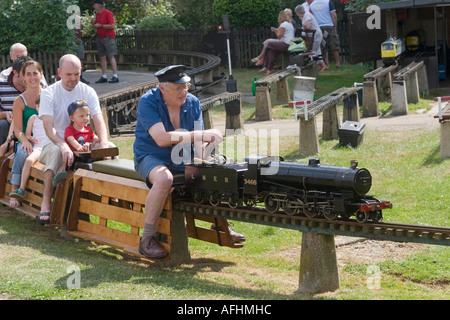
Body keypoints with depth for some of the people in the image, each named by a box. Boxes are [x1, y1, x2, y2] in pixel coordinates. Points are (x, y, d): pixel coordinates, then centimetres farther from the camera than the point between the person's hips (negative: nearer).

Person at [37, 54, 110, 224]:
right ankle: (46, 203, -37)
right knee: (55, 151, -39)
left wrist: (103, 145, -26)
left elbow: (99, 122, -5)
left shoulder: (88, 92, 4)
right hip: (57, 142, -3)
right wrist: (63, 146, -39)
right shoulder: (49, 93, -7)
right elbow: (49, 128, -19)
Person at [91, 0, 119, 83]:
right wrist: (93, 23, 2)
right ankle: (104, 77, 5)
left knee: (111, 56, -9)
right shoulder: (97, 14, 13)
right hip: (100, 38, 8)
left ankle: (115, 76, -9)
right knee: (102, 57, 4)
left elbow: (112, 26, -17)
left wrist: (100, 25, -18)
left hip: (108, 38, -8)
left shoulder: (108, 13, -10)